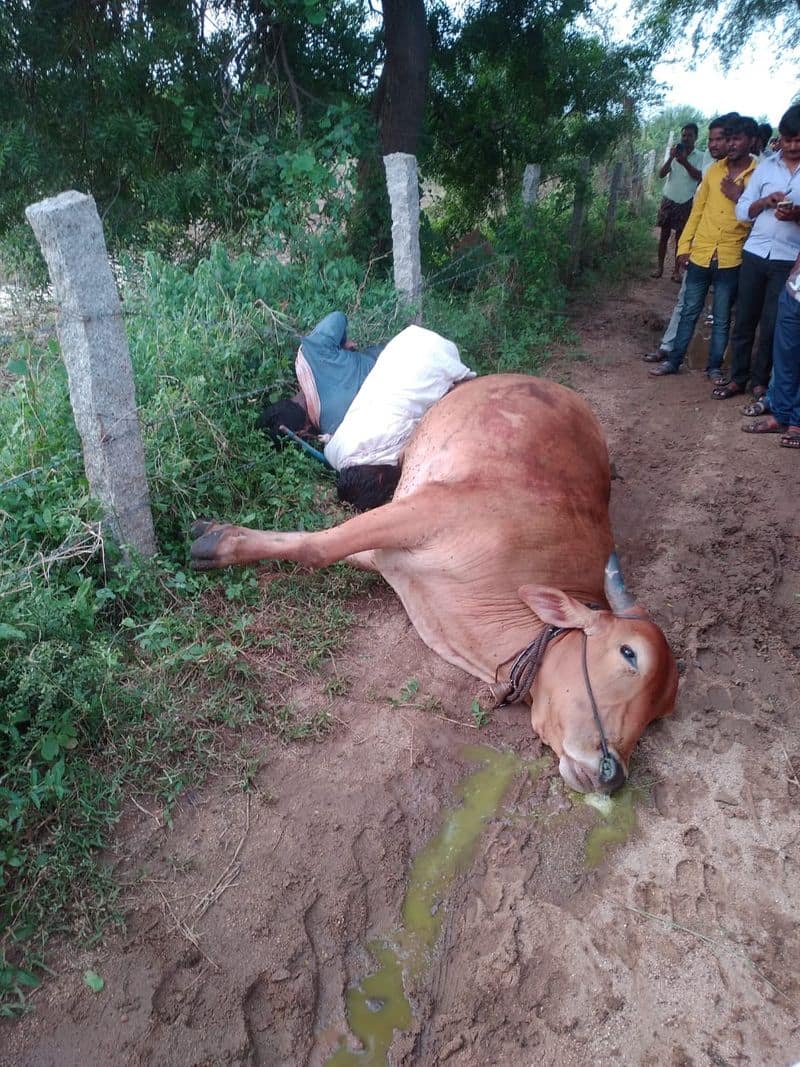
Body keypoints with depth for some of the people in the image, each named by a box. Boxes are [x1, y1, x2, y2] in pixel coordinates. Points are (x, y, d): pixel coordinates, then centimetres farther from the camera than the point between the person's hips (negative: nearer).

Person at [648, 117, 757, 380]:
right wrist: (683, 246, 5)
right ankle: (673, 360, 19)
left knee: (722, 319, 7)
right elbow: (697, 210, 10)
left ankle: (715, 367, 17)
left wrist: (738, 196, -16)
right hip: (700, 254, 3)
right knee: (689, 311, 10)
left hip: (730, 259, -2)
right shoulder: (714, 170, 6)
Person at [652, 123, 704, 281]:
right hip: (668, 200, 1)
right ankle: (660, 267, 10)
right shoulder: (674, 153, 4)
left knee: (680, 237, 4)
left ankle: (676, 270, 9)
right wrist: (671, 158, -20)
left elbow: (699, 177, -13)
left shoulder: (700, 156, -1)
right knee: (664, 234, 3)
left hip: (685, 203, -1)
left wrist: (685, 162, -22)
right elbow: (661, 174, -5)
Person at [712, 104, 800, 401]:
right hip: (755, 253, 3)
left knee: (771, 325, 2)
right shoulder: (765, 166, 7)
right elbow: (741, 211, 8)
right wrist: (764, 202, -12)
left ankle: (760, 381, 14)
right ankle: (738, 377, 15)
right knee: (744, 319, 6)